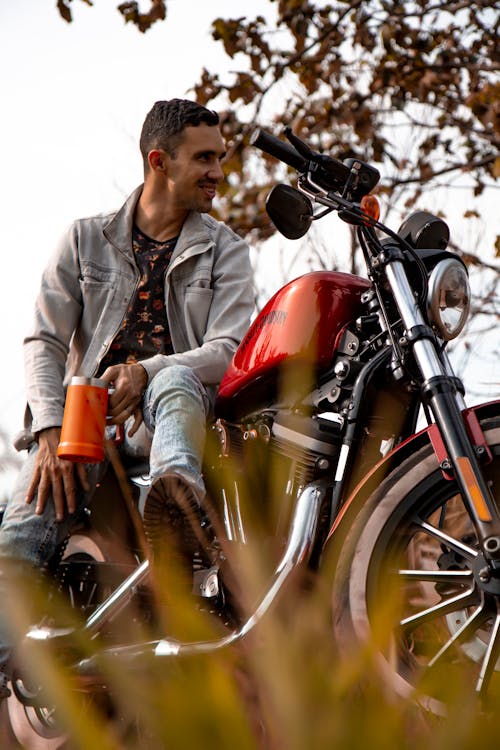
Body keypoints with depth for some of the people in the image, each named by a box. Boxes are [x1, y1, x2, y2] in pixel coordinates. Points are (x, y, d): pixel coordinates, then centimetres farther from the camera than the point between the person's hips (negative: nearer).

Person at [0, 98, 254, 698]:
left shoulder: (224, 249, 14)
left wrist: (146, 372, -20)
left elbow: (228, 348, -1)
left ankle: (179, 486, -69)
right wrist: (52, 431, -14)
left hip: (162, 410, -1)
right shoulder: (86, 238, 14)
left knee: (175, 381, -39)